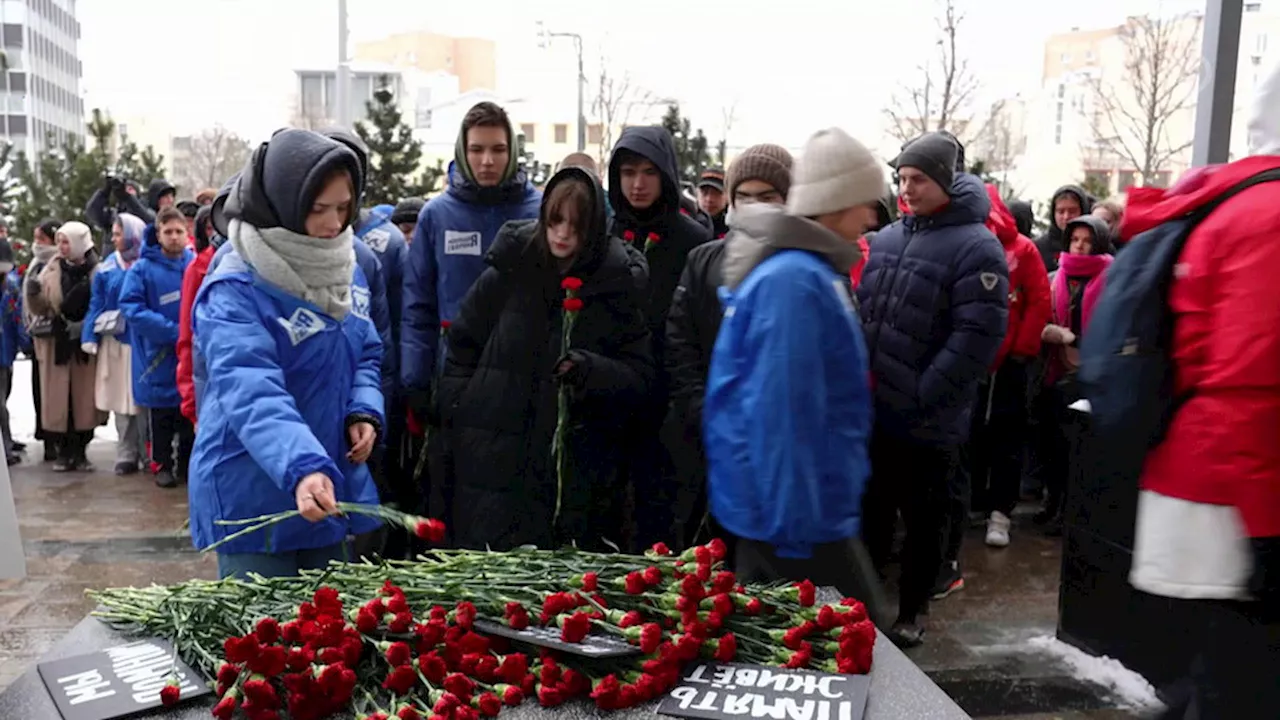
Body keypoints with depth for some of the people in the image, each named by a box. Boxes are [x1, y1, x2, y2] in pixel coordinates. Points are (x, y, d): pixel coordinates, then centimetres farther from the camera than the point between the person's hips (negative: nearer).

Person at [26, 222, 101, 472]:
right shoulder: (52, 270, 3)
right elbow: (40, 309, 3)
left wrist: (85, 325, -18)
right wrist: (34, 294, -16)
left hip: (86, 345, -2)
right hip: (57, 344, 2)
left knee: (84, 398, 4)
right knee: (58, 398, 3)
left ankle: (80, 451, 16)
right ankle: (63, 452, 13)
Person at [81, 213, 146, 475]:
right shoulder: (107, 268, 7)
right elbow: (97, 304, 8)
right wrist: (90, 337, -1)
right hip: (114, 340, 4)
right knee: (120, 398, 7)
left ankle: (148, 454, 11)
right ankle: (127, 455, 14)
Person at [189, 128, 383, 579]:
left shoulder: (346, 270, 4)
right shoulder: (233, 292, -20)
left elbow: (367, 354, 14)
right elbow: (252, 393, -34)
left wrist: (365, 411, -7)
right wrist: (302, 468, -50)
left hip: (332, 493, 7)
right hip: (252, 502, -7)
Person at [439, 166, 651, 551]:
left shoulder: (616, 285, 0)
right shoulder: (508, 272, 3)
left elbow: (640, 376, -1)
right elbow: (462, 345, 13)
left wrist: (588, 370, -18)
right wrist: (459, 414, 5)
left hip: (577, 470, 0)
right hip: (495, 459, 1)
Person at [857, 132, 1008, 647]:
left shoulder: (976, 247, -12)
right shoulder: (887, 240, 9)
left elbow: (977, 336, -19)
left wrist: (921, 398, -19)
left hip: (929, 423, -6)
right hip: (873, 412, 6)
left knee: (923, 521, 11)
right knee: (871, 512, 18)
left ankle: (911, 612, 27)